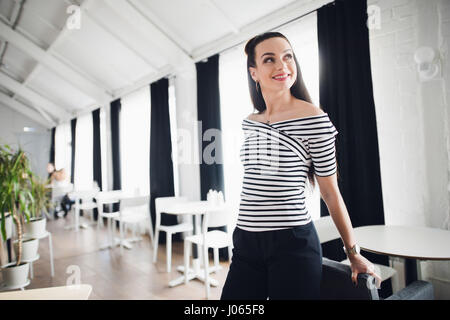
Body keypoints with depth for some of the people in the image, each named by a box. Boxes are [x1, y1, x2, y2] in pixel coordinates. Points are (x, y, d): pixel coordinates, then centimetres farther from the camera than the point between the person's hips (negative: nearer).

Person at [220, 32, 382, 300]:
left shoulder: (314, 119, -9)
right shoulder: (249, 122, 8)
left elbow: (330, 191, -5)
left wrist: (354, 253, 0)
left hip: (292, 244, -5)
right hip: (246, 243, 6)